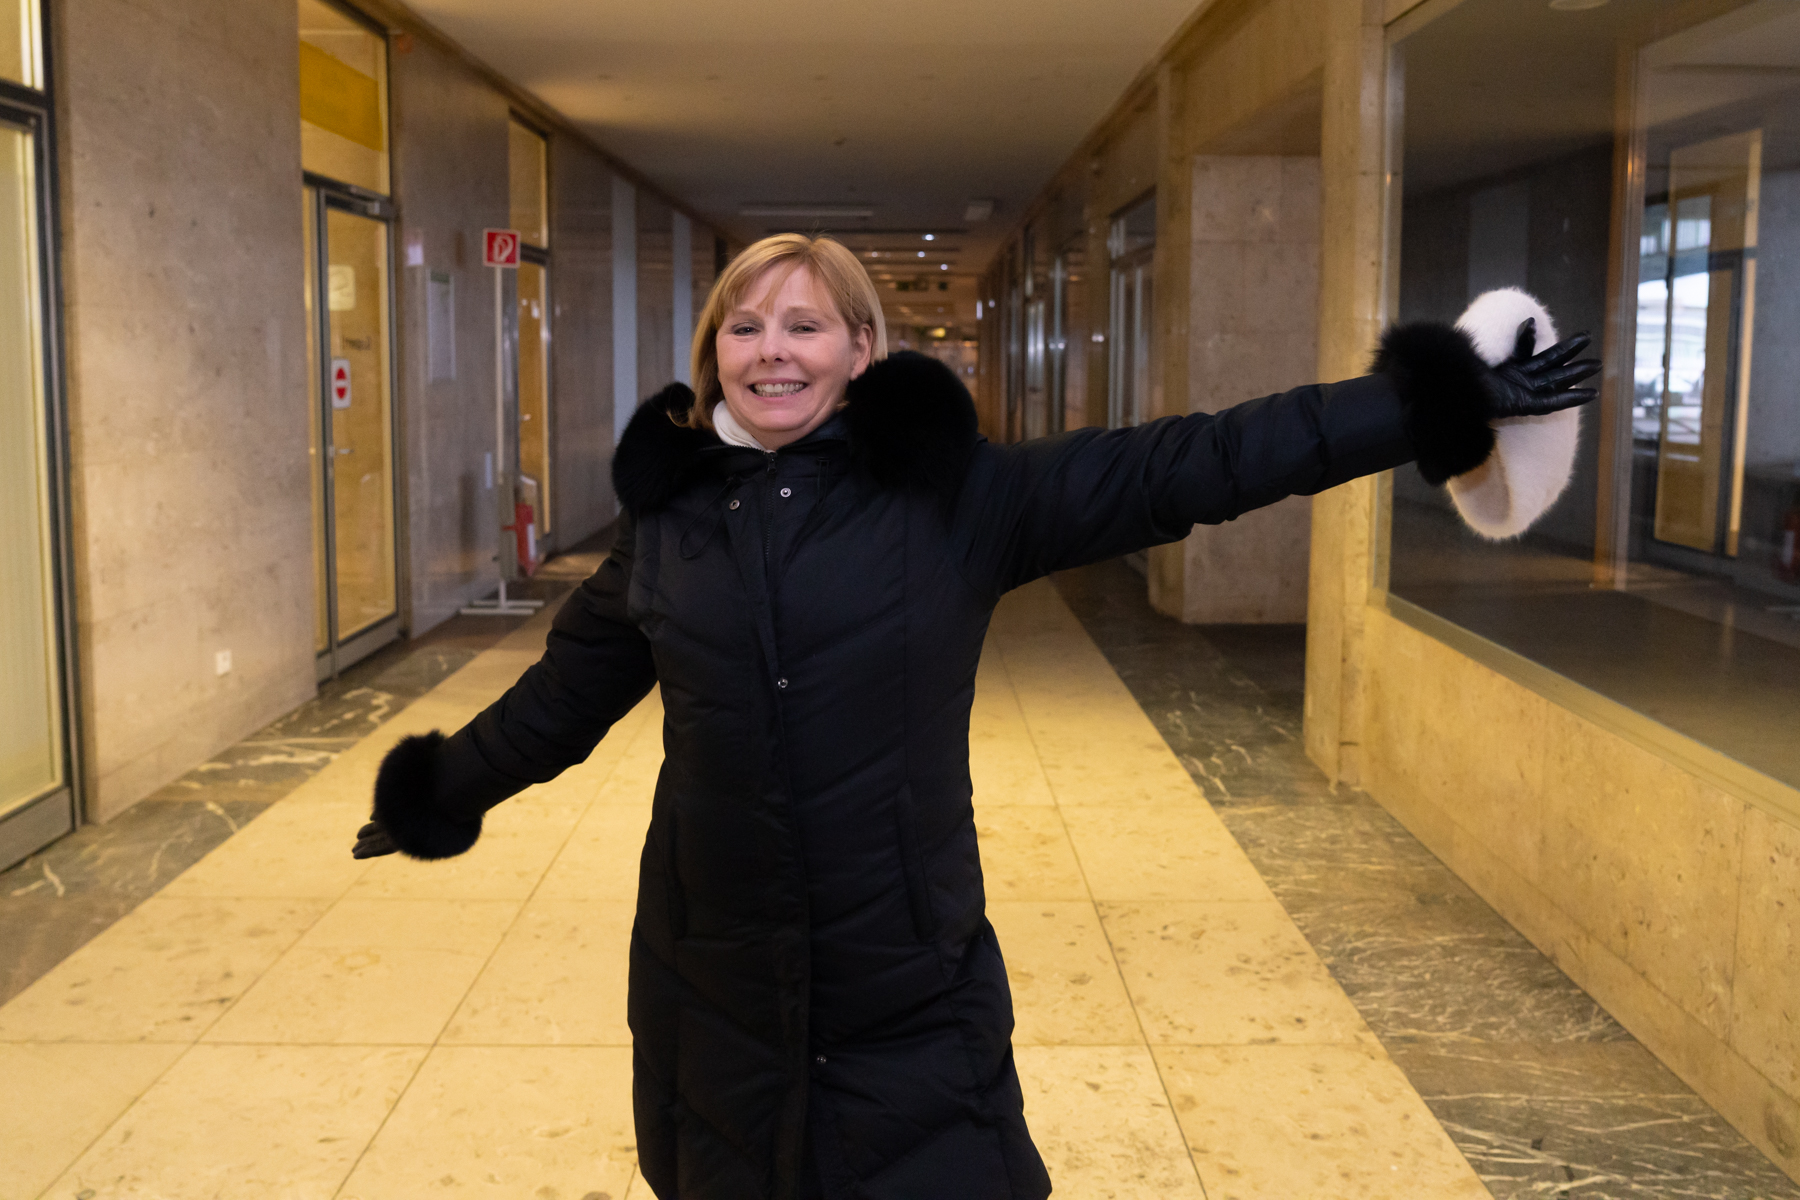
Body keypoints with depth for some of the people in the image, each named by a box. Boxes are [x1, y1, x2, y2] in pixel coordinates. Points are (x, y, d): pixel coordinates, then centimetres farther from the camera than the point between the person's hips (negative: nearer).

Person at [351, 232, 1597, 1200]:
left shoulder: (956, 495, -6)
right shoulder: (667, 516, 3)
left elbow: (1183, 466, -8)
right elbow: (568, 689, 17)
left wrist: (1426, 404, -9)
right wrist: (445, 788, 28)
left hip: (912, 989, -2)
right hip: (714, 987, 3)